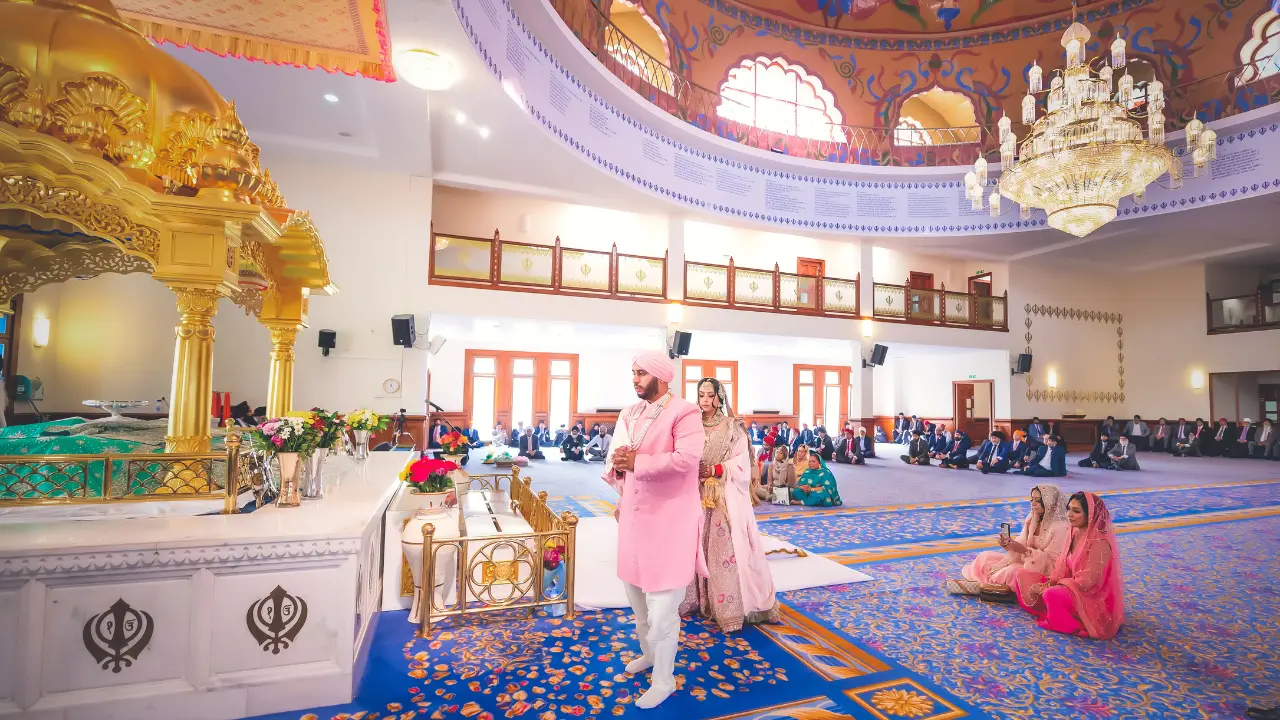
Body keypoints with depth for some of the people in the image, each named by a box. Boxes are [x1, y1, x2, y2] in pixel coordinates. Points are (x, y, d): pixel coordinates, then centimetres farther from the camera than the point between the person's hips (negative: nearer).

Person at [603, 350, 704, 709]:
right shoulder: (629, 413, 10)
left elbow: (686, 458, -26)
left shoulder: (684, 412, -13)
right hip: (634, 512, 8)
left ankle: (664, 680, 23)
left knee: (661, 601, 2)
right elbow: (617, 456, 11)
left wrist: (637, 462, -22)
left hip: (669, 515, -8)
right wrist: (617, 465, -13)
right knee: (634, 587, 22)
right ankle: (649, 651, 47)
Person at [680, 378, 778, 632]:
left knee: (727, 549, -6)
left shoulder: (733, 427, 0)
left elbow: (741, 462, -6)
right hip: (698, 495, 4)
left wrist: (715, 470, -17)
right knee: (698, 547, 6)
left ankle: (731, 608, 2)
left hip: (727, 497, -3)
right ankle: (699, 599, 18)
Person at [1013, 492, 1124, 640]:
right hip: (1069, 588, 8)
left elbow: (1086, 583, -24)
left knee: (1052, 594, -35)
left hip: (1093, 599, -8)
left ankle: (1073, 626, -8)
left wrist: (1049, 586, -17)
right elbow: (1062, 568, 8)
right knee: (1023, 576, 0)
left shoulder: (1100, 543, -24)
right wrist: (1049, 583, -10)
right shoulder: (1074, 533, 1)